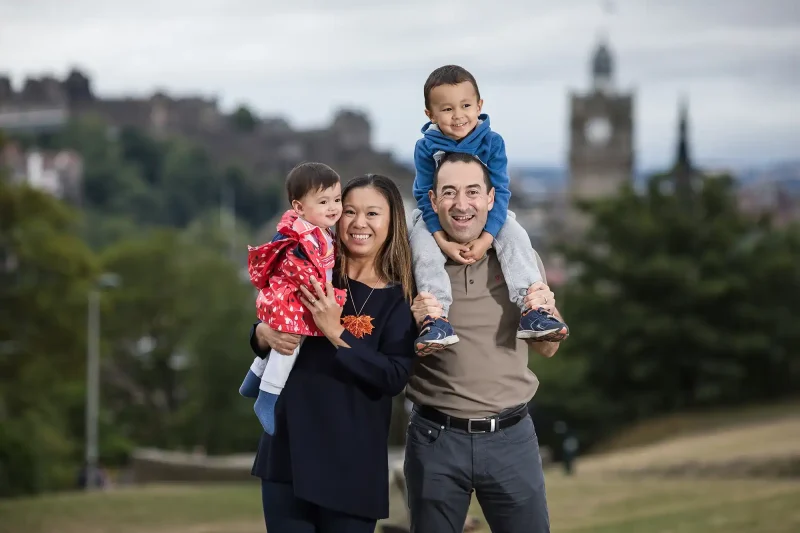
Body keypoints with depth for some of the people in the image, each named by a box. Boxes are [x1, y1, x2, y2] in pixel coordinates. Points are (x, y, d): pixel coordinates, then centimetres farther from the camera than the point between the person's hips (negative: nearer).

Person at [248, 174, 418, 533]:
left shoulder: (401, 299, -3)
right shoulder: (313, 272, 2)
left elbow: (395, 378, -13)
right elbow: (268, 327, 12)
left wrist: (336, 333, -21)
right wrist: (263, 334, -11)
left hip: (353, 461, -2)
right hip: (289, 447, 2)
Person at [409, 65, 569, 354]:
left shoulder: (491, 142, -14)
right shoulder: (426, 148, -14)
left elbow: (500, 193, -14)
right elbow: (425, 197, -14)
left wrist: (485, 238, -27)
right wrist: (443, 242, -28)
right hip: (436, 217, -1)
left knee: (515, 236, -26)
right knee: (422, 243, -31)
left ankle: (531, 308, -32)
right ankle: (436, 316, -39)